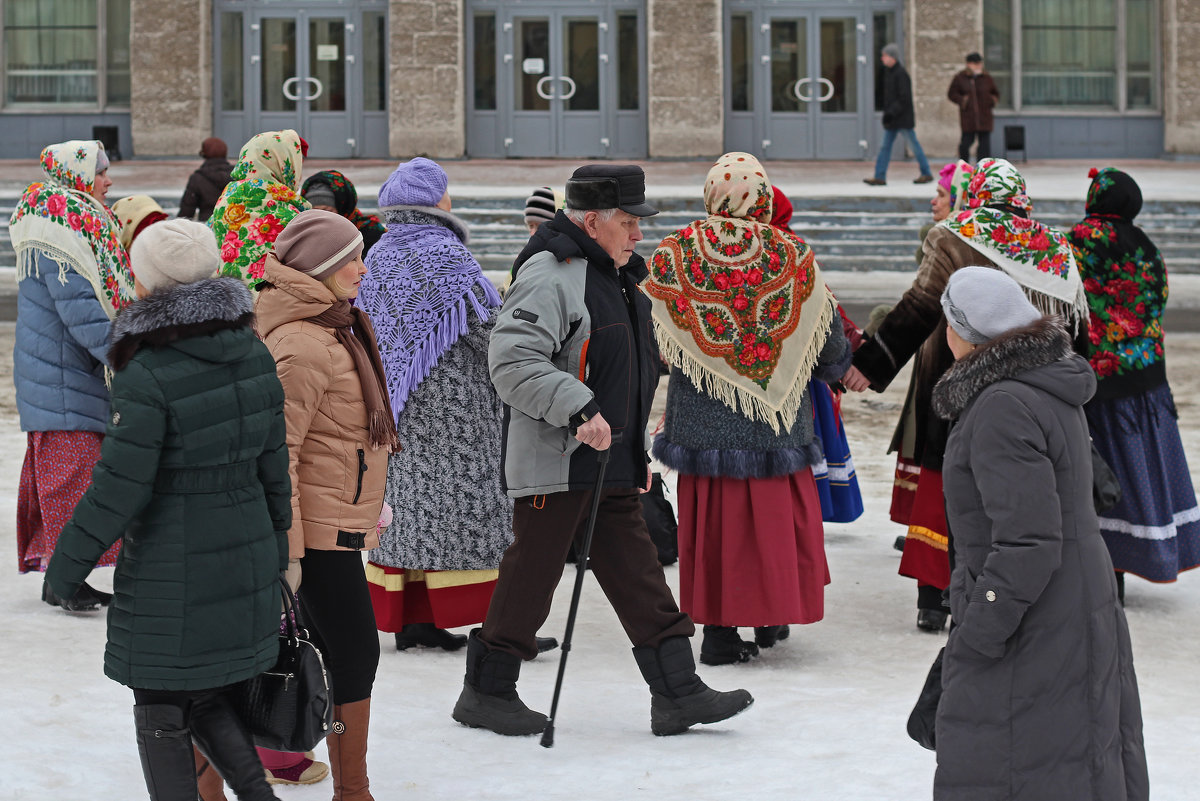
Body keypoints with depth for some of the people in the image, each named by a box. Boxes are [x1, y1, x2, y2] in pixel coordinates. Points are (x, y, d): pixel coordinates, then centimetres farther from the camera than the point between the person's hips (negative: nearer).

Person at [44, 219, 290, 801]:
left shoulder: (148, 375, -20)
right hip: (246, 560, 6)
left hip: (170, 576, -6)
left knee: (162, 711, 9)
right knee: (210, 697, 20)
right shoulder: (253, 355, 1)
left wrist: (67, 564, -6)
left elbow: (119, 487, -18)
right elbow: (273, 467, 8)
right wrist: (274, 550, 20)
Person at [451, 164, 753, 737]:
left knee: (637, 573, 8)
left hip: (611, 464, 10)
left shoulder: (615, 276, 17)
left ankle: (677, 693, 10)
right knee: (531, 574, -1)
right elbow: (512, 361, -25)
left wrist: (637, 450, 25)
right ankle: (486, 693, 13)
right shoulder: (550, 276, -16)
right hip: (556, 463, -9)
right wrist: (578, 410, -30)